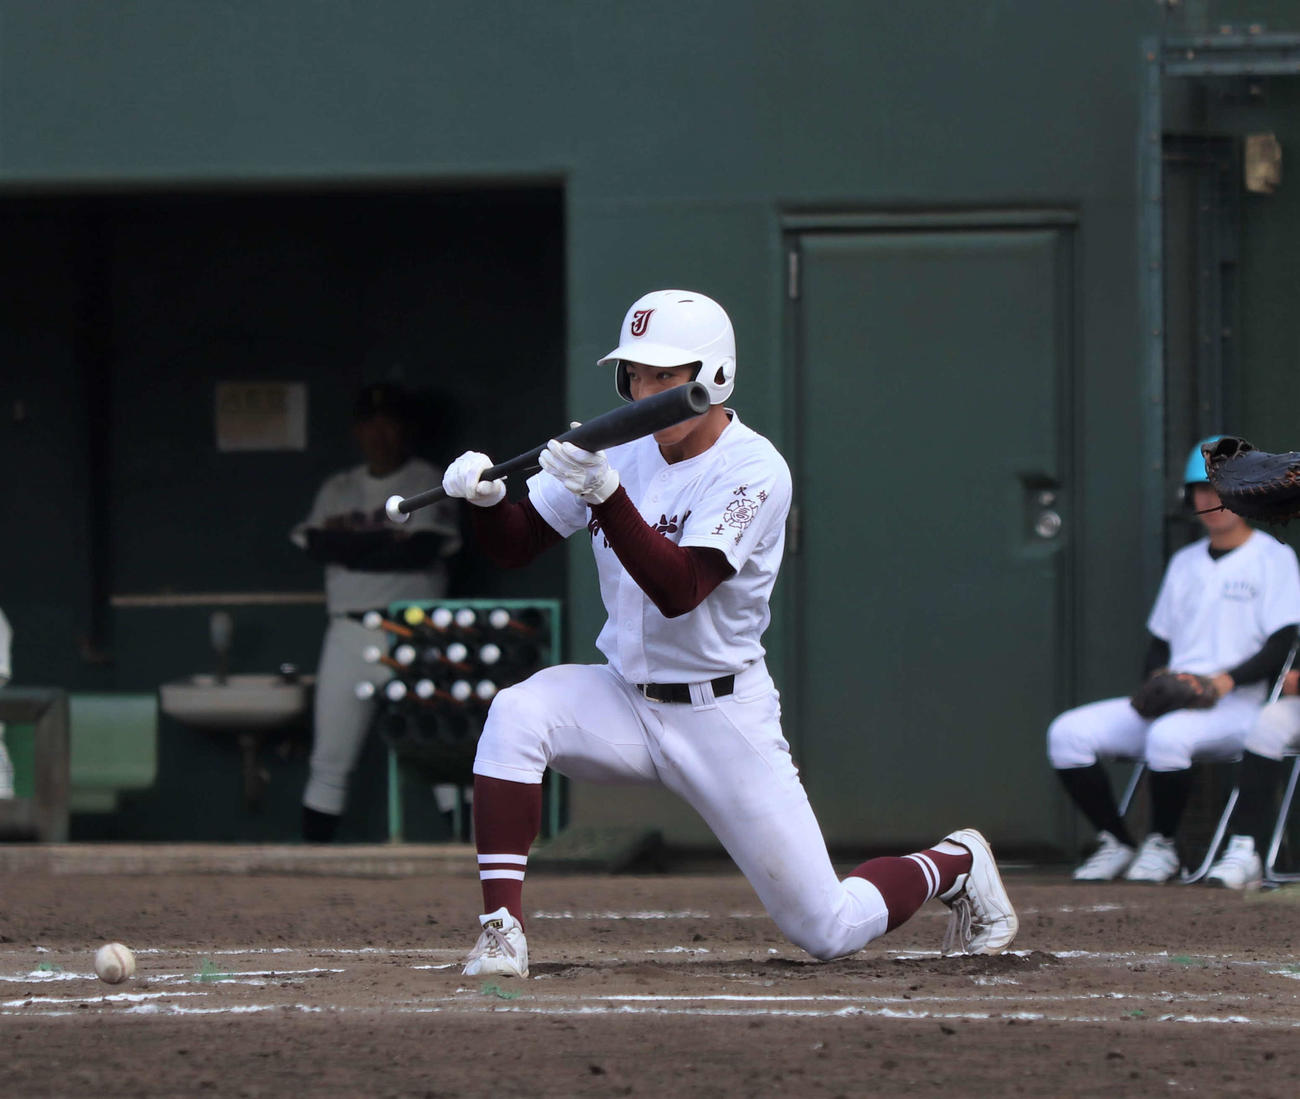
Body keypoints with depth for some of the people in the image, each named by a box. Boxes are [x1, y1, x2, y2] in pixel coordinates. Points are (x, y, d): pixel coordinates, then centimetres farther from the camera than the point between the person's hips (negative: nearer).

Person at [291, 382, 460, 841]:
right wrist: (387, 539, -9)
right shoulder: (337, 489, 18)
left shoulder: (429, 484, 5)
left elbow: (422, 549, -11)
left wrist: (351, 542, -7)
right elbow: (317, 544, 1)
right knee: (329, 761, 3)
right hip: (348, 632, 4)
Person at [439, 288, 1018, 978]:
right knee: (516, 714, -28)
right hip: (625, 704, 5)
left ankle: (955, 864, 29)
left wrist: (605, 495, -42)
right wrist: (486, 498, -20)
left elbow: (679, 591, -31)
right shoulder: (618, 453, -1)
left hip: (723, 718, -5)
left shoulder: (753, 471, -18)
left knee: (828, 931, -2)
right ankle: (501, 931, -24)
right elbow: (515, 545, 2)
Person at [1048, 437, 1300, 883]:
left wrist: (1227, 679, -24)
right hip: (1167, 703, 7)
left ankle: (1162, 846, -17)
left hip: (1235, 708, -7)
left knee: (1168, 735, -39)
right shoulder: (1185, 562, 23)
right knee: (1068, 733, -14)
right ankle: (1115, 843, -5)